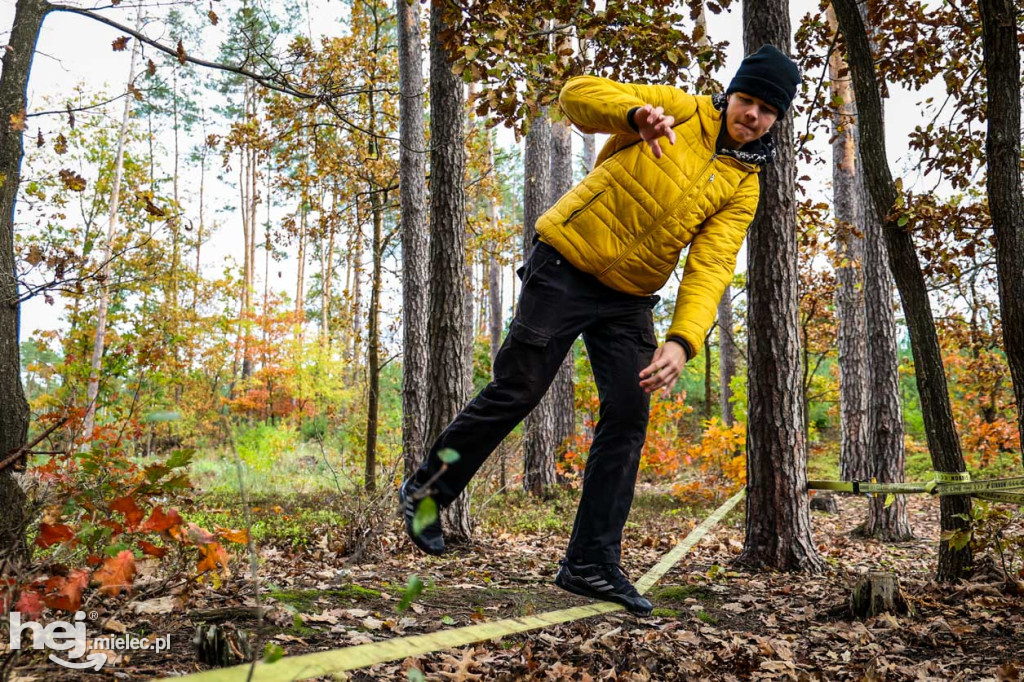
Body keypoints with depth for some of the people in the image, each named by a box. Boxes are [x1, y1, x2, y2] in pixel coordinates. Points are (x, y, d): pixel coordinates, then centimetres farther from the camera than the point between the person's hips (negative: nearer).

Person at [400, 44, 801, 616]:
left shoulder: (743, 189, 2)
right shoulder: (679, 110, -6)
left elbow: (711, 267, -11)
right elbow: (578, 94, -14)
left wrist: (683, 341, -28)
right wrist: (637, 114, -34)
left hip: (628, 300, 5)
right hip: (566, 268, -4)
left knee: (627, 422, -1)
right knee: (515, 393, -5)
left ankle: (592, 564, 9)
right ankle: (426, 490, 16)